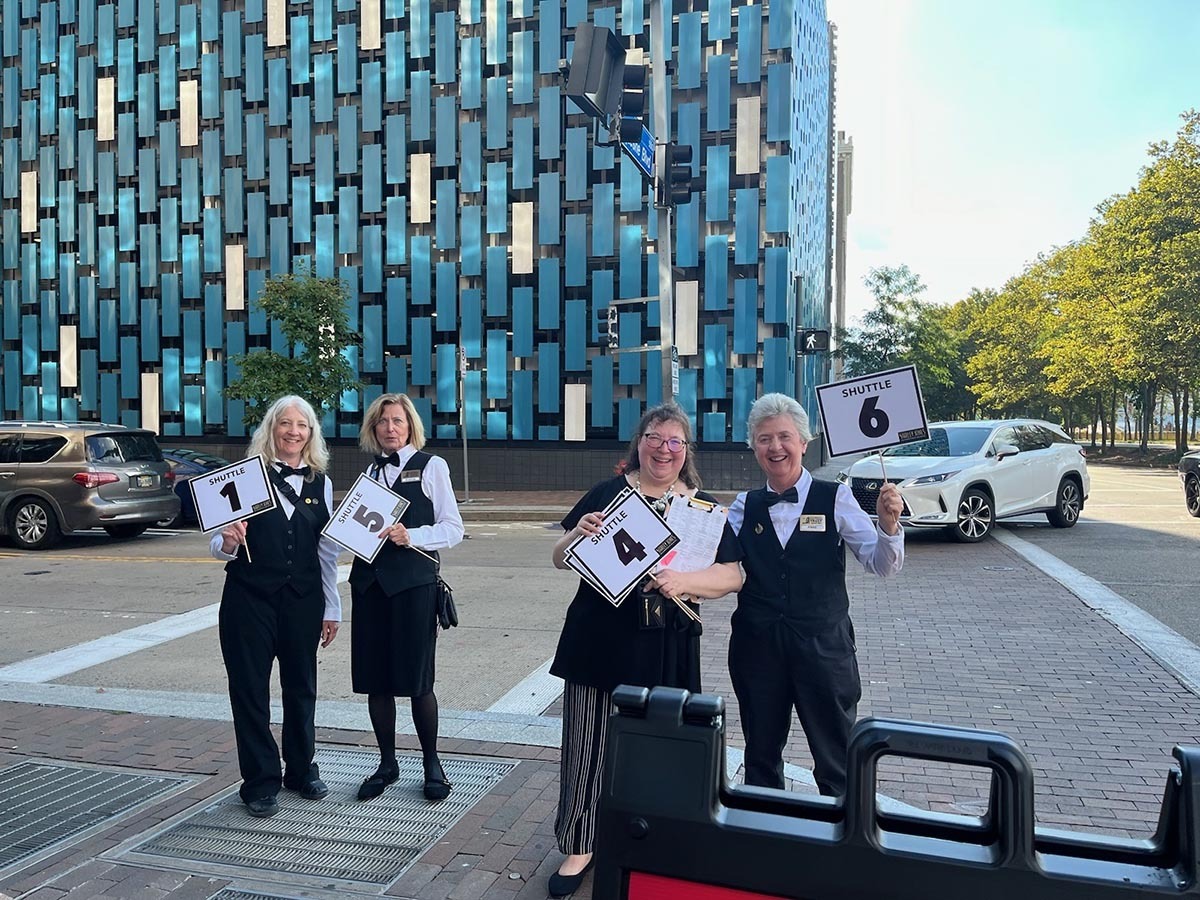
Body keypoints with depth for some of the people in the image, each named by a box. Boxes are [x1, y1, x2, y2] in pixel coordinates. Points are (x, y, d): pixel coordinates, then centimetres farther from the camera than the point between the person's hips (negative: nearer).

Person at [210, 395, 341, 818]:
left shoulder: (321, 483, 5)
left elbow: (328, 552, 8)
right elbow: (219, 545, -2)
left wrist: (332, 609, 8)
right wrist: (229, 542, -25)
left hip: (302, 600, 3)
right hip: (249, 598, -2)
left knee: (301, 687, 13)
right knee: (250, 688, 5)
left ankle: (301, 769, 31)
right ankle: (260, 781, 20)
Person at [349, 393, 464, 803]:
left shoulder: (431, 466, 1)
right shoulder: (371, 471, 15)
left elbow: (453, 529, -4)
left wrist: (411, 536, -18)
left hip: (414, 582, -5)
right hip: (370, 580, 5)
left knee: (417, 680, 0)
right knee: (374, 680, 7)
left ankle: (432, 763, 18)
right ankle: (387, 763, 24)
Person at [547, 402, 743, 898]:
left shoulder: (704, 507, 4)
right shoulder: (607, 493, 3)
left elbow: (732, 576, -2)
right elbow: (561, 558, 6)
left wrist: (682, 580, -20)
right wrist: (578, 534, -16)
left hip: (666, 649, 0)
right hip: (598, 642, 0)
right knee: (586, 748, 7)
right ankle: (578, 846, 26)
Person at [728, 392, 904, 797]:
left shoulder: (834, 499, -4)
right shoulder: (745, 506, 4)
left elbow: (882, 564, -9)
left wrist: (888, 523, -28)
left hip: (823, 645, -3)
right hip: (757, 646, 3)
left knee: (836, 762, 9)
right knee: (760, 757, 18)